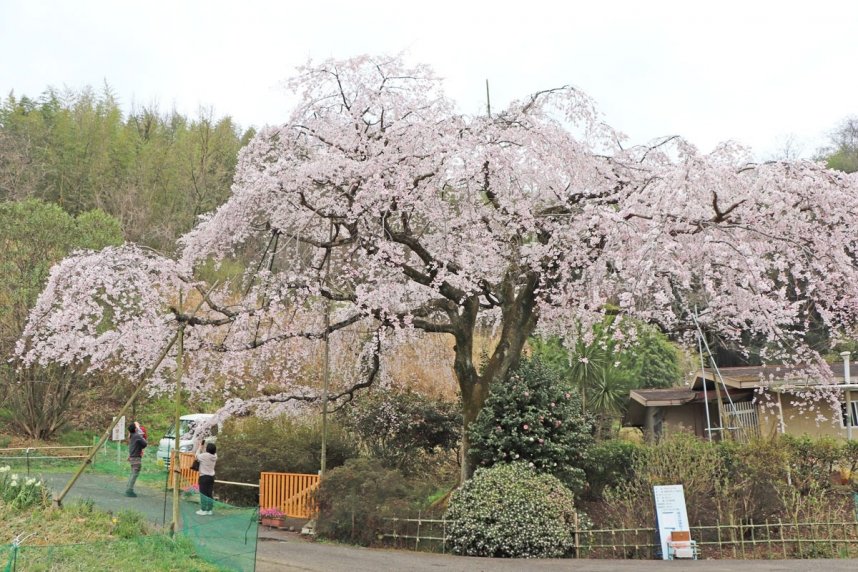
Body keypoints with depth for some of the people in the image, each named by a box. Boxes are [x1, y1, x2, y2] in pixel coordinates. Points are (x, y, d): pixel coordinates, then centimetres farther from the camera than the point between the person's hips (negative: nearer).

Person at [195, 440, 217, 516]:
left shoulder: (205, 455, -16)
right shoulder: (215, 456, 1)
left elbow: (197, 456, 3)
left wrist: (200, 447, 13)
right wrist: (203, 448, 14)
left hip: (204, 476, -6)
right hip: (211, 477, 6)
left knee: (203, 493, 0)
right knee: (210, 494, 9)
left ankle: (203, 510, 2)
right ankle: (209, 510, 12)